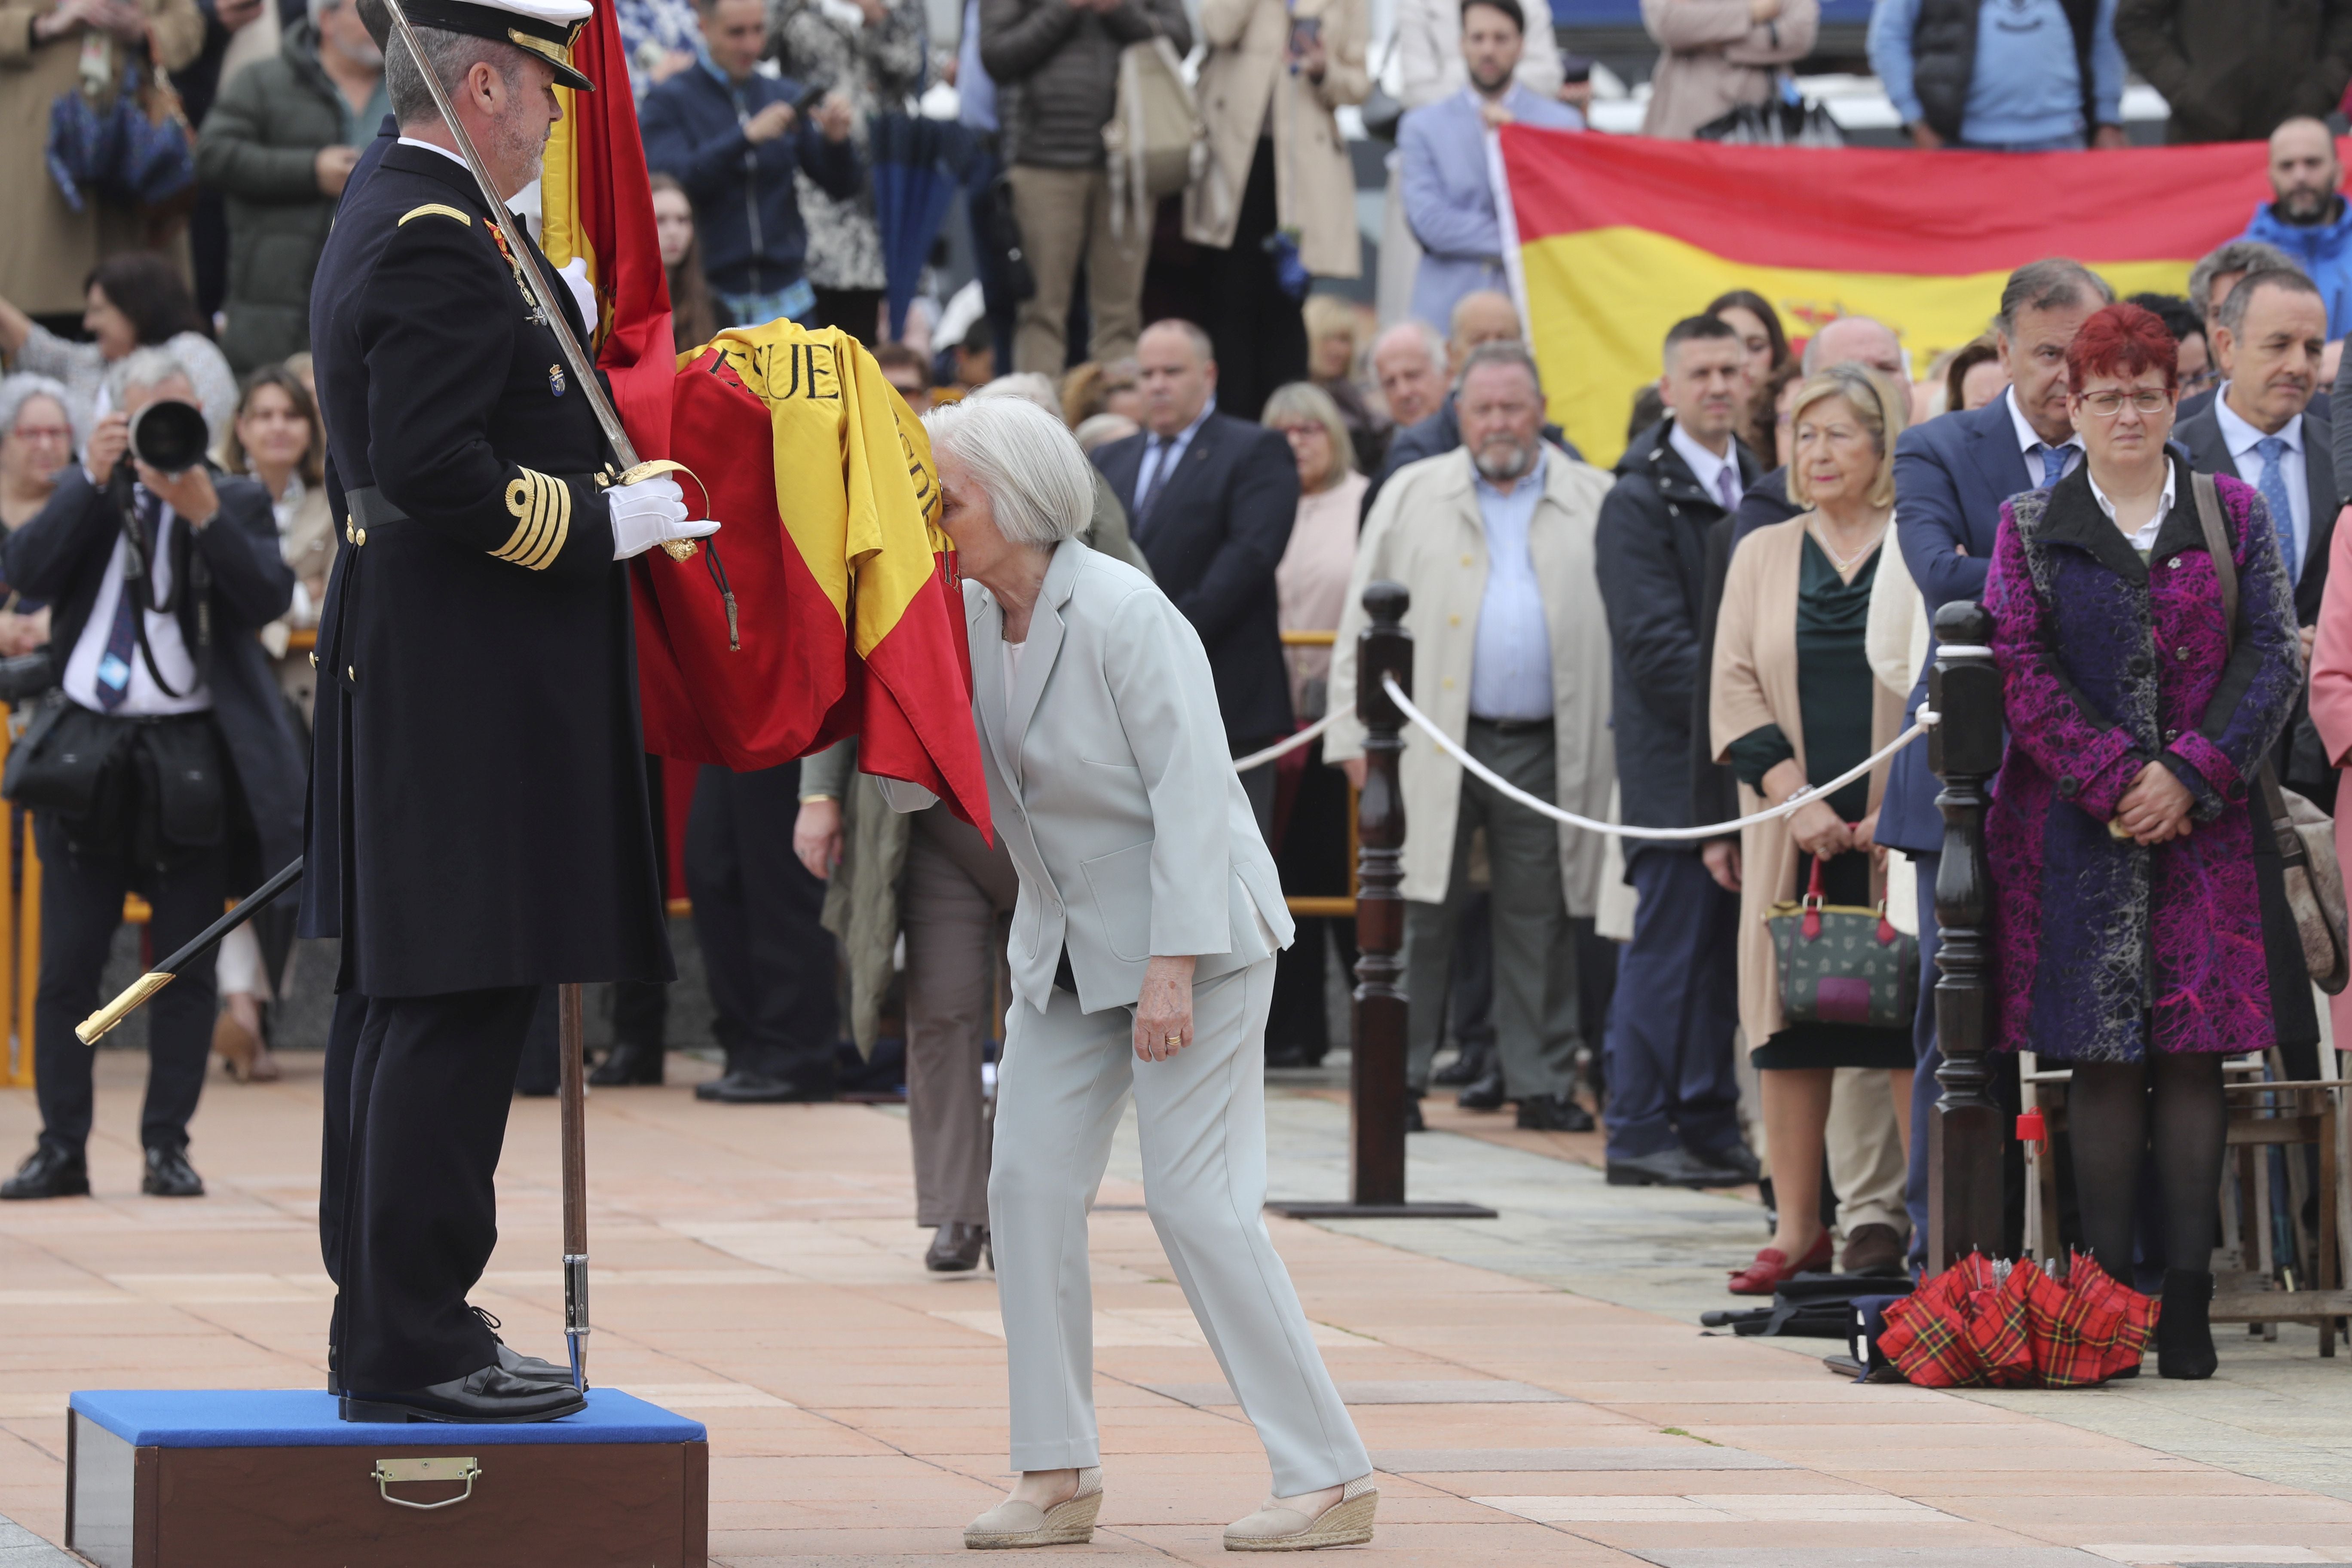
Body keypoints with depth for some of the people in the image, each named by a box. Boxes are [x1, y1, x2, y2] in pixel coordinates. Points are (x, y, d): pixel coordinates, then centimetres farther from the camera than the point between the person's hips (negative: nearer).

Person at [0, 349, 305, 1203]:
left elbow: (269, 600, -8)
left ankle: (167, 1146, 8)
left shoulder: (236, 502, 6)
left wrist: (206, 516, -19)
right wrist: (93, 478, -13)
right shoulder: (86, 497, 10)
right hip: (89, 754, 1)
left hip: (192, 761, -1)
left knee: (184, 966, 1)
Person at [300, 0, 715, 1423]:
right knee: (462, 1000, -9)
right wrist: (606, 526, -16)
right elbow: (436, 471, -25)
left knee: (398, 993, 14)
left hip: (402, 664, 11)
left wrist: (552, 334, 16)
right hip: (474, 685, -11)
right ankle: (415, 1348, -8)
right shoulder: (441, 243, -17)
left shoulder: (382, 218, 15)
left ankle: (381, 1317, 20)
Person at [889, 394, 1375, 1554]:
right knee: (1029, 1183, 0)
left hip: (1191, 933, -8)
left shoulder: (1124, 616, -20)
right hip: (1067, 943, 8)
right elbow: (914, 784, 5)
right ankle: (1059, 1474, 7)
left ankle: (1330, 1477, -3)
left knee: (1197, 1200, -10)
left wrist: (1172, 968, -24)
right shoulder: (964, 620, 2)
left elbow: (1192, 792, -20)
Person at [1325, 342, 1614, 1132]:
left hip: (1546, 749, 1)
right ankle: (1397, 1078, 4)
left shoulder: (1593, 502, 8)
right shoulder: (1413, 497, 8)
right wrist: (1355, 733, -1)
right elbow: (1364, 619, 7)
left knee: (1541, 923, 5)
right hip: (1432, 741, -1)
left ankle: (1541, 1082, 11)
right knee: (1418, 915, -2)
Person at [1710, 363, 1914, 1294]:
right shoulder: (1762, 556, 13)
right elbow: (1735, 690, 7)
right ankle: (1797, 1230, 8)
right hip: (1794, 831, 3)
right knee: (1789, 1024, 2)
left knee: (1912, 1017, -6)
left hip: (1900, 834, -3)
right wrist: (1794, 795, -7)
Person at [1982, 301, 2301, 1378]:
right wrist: (2114, 782, -11)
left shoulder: (2233, 514, 10)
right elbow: (2019, 671, 0)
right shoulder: (2030, 528, 7)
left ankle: (2186, 1305, -1)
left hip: (2207, 825, 1)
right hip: (2076, 831, -1)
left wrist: (2190, 775, -9)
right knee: (2102, 1058, -3)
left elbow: (2273, 658, 3)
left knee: (2196, 1055, -3)